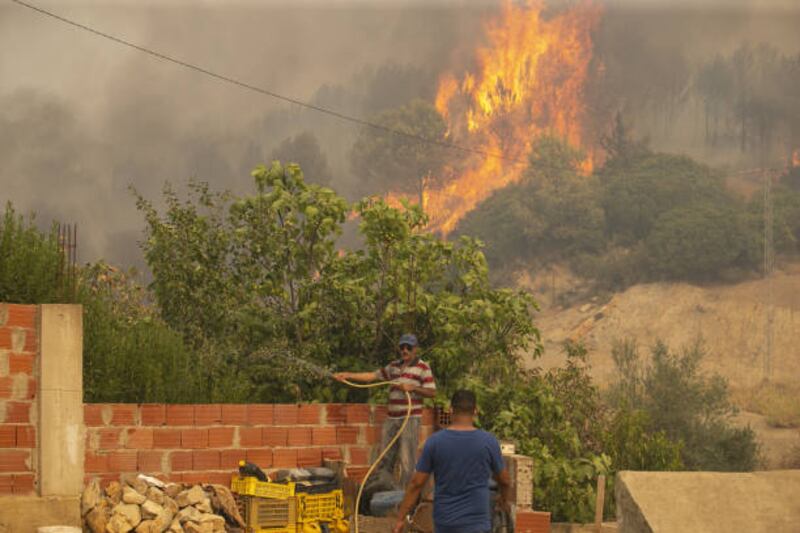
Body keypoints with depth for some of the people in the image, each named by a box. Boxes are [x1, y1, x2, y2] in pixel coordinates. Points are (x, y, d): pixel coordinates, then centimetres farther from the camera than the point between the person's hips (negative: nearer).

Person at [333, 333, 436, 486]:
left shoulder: (423, 367, -3)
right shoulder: (393, 366, 15)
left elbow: (432, 392, -7)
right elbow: (372, 376, 16)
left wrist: (412, 388, -19)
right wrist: (347, 375, 10)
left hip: (410, 418, -6)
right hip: (392, 417, 6)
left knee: (407, 459, -8)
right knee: (385, 456, 10)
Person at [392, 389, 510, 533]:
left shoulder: (434, 441, -4)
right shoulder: (489, 441, -5)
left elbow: (416, 483, -4)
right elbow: (504, 480, 9)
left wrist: (401, 518, 3)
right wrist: (504, 499, 30)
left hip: (444, 521, 3)